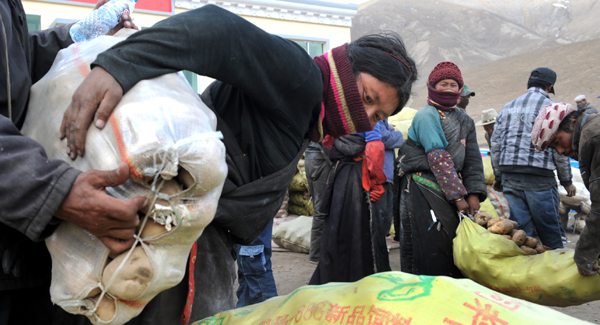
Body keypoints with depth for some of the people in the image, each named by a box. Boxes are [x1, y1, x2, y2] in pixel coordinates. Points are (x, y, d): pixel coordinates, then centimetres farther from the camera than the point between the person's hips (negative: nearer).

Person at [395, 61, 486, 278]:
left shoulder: (465, 120, 15)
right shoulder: (426, 116, -8)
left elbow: (472, 159, 11)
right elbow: (438, 158, -14)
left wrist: (474, 193, -3)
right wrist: (458, 195, -17)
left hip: (450, 189, 7)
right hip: (422, 188, -7)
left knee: (453, 242, 4)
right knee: (429, 248, -8)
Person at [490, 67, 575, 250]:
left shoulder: (508, 107, 14)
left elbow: (495, 143, 14)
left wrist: (498, 176, 20)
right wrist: (567, 181, 7)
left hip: (509, 175, 5)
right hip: (538, 176, -4)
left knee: (520, 225, 8)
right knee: (550, 228, 2)